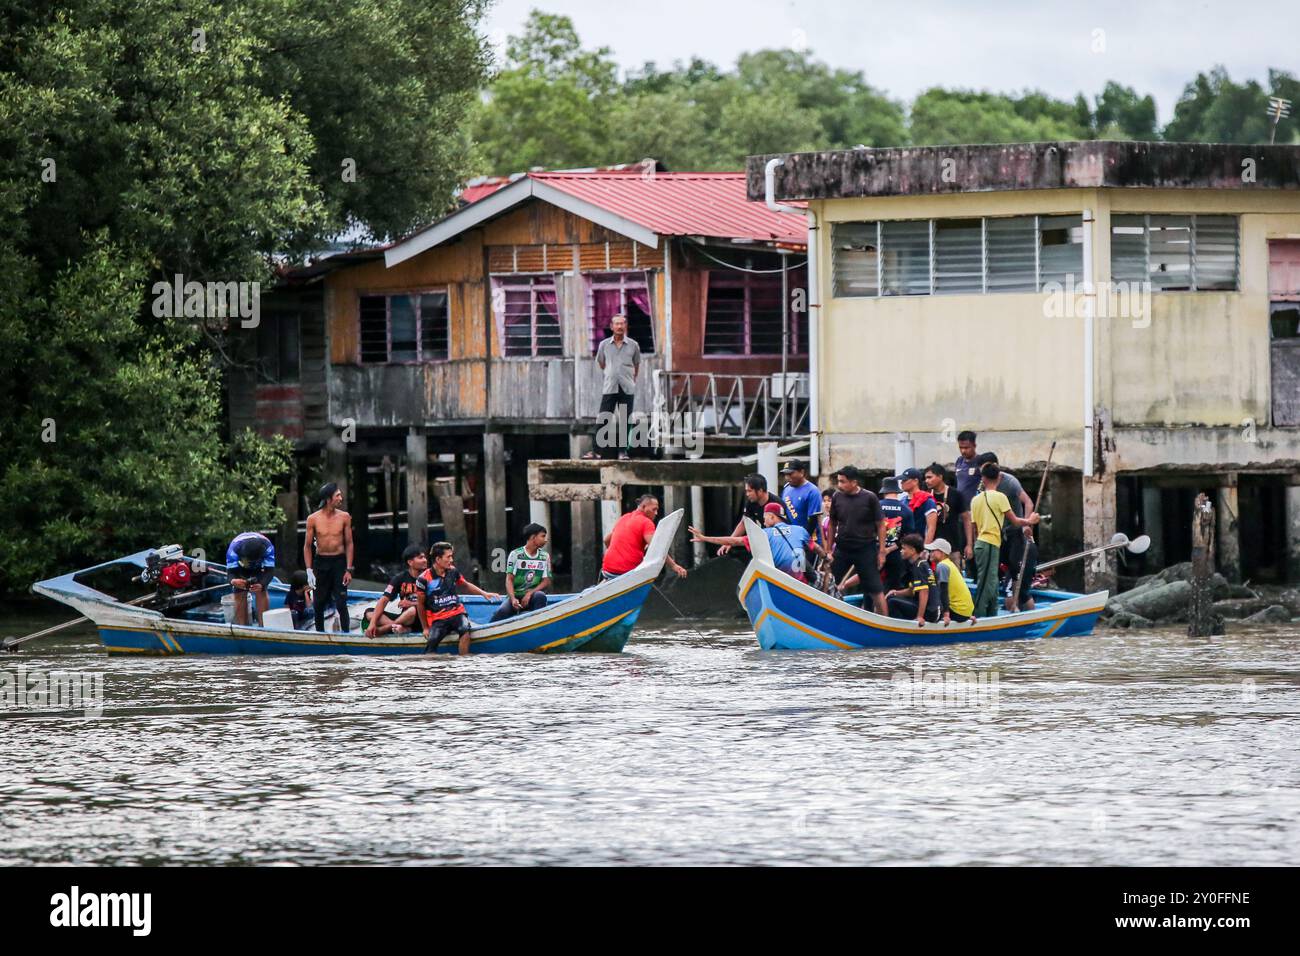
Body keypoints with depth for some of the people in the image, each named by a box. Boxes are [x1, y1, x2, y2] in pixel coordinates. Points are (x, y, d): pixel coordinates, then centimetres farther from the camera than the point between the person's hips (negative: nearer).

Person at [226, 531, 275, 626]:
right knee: (239, 595, -13)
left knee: (261, 592, -19)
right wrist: (233, 581, -66)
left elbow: (270, 571, -40)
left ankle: (263, 625, -17)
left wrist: (262, 585, -60)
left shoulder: (267, 547, -39)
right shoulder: (234, 549, -41)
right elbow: (230, 572, -41)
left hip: (260, 567, 0)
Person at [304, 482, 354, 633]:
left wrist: (349, 569, -5)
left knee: (341, 603, -6)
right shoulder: (313, 519, -4)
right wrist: (309, 571, -4)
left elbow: (349, 544, 1)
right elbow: (307, 546, 2)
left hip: (339, 562, -1)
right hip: (320, 562, 1)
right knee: (319, 604, 8)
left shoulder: (344, 517, -3)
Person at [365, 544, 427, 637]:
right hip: (404, 617, 4)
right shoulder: (400, 578, 3)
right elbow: (384, 599, -6)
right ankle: (403, 628, -33)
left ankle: (384, 628, -27)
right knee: (369, 613, -15)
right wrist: (373, 623, -19)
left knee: (413, 610, -38)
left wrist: (411, 604, -17)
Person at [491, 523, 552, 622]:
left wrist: (530, 593, -15)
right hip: (515, 595, -2)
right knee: (502, 612, -31)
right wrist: (513, 599, -24)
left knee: (540, 596, -34)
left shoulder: (545, 556, 8)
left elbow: (546, 581, 3)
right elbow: (509, 580, -6)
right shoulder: (515, 554, -1)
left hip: (532, 596, 2)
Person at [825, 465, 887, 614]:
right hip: (842, 550, 3)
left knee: (875, 590, -1)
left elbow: (880, 525, -4)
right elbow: (833, 524, 10)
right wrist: (829, 550, 7)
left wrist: (882, 551, -8)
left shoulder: (869, 498, -7)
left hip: (866, 550, -3)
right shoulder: (837, 497, 3)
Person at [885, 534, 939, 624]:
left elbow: (924, 592, -23)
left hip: (929, 613, -10)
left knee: (892, 602, -20)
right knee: (891, 597, 18)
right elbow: (912, 591, 22)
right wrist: (897, 593, 6)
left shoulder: (919, 566, -15)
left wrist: (920, 616, -25)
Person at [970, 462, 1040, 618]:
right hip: (991, 544, -7)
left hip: (980, 543, 7)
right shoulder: (999, 497, -8)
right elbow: (1015, 521, -1)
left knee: (992, 587, 14)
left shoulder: (975, 500, 10)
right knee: (985, 586, -8)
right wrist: (1029, 521, 16)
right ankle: (978, 617, -12)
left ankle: (991, 616, 17)